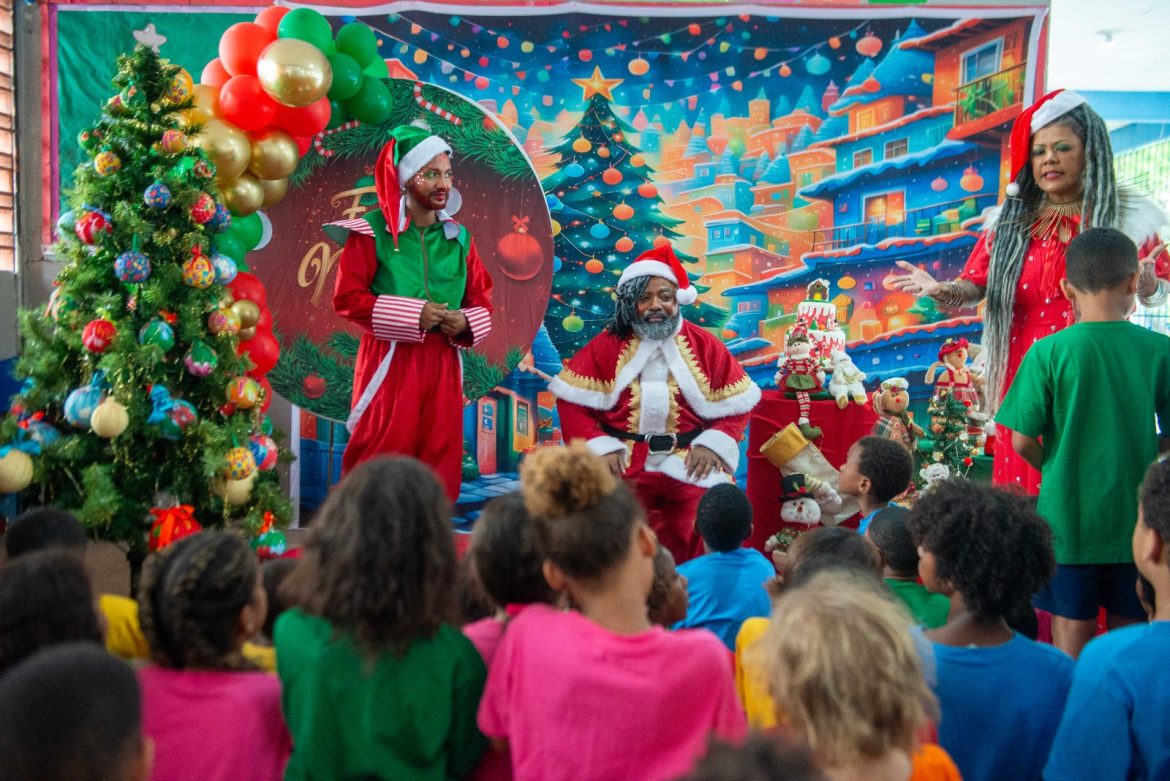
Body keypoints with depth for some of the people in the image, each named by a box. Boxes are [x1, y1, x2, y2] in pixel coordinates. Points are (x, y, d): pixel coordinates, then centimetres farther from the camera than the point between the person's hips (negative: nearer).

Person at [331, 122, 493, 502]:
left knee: (439, 456, 7)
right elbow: (346, 297, -10)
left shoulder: (458, 237, 10)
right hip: (390, 360, -4)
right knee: (381, 457, -3)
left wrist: (465, 322, -9)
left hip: (442, 362, 4)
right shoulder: (371, 232, -4)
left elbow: (482, 299, 14)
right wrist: (412, 316, -16)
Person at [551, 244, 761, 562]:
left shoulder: (705, 346, 6)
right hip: (623, 464, 0)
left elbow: (736, 405, 8)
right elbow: (572, 402, 2)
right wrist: (599, 447, -9)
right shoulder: (605, 346, 5)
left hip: (690, 464, 1)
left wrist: (713, 444, -6)